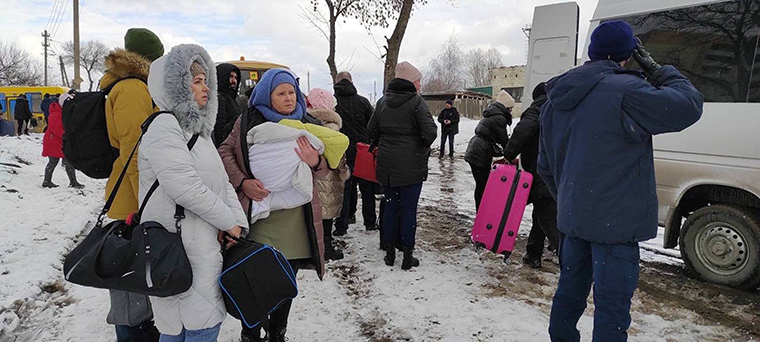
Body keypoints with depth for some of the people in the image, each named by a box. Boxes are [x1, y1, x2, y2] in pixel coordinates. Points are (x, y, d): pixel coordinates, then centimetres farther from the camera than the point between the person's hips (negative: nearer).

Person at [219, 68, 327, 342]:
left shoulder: (305, 125, 7)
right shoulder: (248, 121, 0)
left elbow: (323, 171, 7)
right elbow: (224, 153, 3)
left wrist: (315, 162, -17)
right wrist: (242, 182, -13)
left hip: (295, 220, 3)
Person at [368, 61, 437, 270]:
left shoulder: (383, 101, 8)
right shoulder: (416, 101, -11)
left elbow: (372, 129, 11)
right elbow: (430, 132, -17)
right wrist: (423, 147, 2)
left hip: (386, 165, 5)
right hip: (411, 165, -5)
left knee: (390, 206, 14)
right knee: (409, 210, 3)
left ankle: (389, 253, 22)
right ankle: (408, 257, 11)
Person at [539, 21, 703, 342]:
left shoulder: (555, 101, 10)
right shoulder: (624, 90, -16)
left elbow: (545, 166, 17)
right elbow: (688, 106, -9)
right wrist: (656, 70, 3)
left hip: (571, 218, 8)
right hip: (614, 222, -8)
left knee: (570, 291, 21)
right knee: (612, 305, 2)